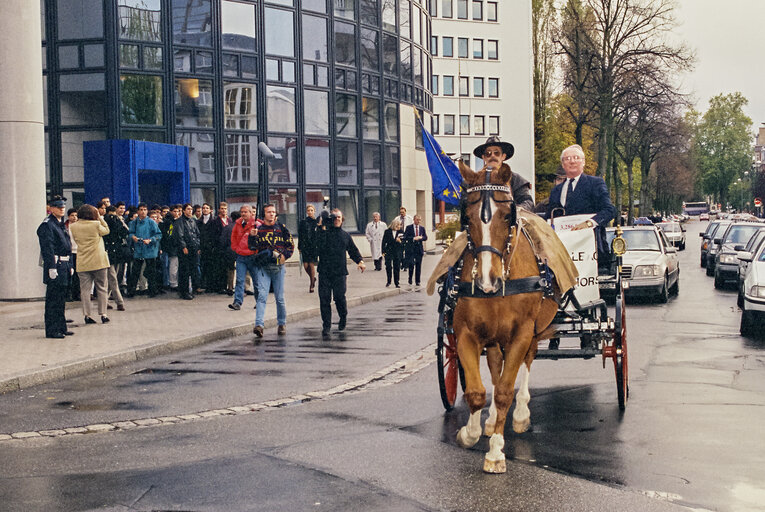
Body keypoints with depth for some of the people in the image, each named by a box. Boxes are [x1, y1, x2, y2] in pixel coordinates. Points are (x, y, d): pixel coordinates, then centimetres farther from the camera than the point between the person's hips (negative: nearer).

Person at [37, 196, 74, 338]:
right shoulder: (47, 225, -11)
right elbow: (47, 248, -18)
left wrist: (70, 266, 20)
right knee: (53, 299, -6)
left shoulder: (61, 224, 19)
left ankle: (61, 327, 22)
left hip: (64, 266, 9)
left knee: (61, 299, 14)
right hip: (55, 265, -9)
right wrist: (52, 268, -23)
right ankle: (52, 330, -3)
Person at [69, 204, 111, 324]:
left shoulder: (73, 227, -1)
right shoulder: (96, 224, -11)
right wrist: (100, 218, 8)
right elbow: (106, 230, 8)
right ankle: (103, 314, 6)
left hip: (83, 263, 2)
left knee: (85, 289, 6)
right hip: (99, 261, -2)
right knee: (101, 288, 7)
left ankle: (87, 315, 3)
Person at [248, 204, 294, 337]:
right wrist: (252, 236, -18)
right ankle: (259, 325, -21)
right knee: (262, 295, -13)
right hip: (262, 267, -1)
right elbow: (253, 247, 0)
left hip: (278, 266, 1)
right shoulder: (258, 229, 7)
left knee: (279, 297, 6)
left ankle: (282, 324, 21)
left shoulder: (282, 228, 6)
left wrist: (284, 256, -8)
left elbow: (290, 245, 9)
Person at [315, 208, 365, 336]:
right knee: (324, 299, -3)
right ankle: (326, 325, 6)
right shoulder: (324, 232, 3)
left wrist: (360, 261, 6)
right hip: (324, 271, -1)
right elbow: (320, 245, -15)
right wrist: (322, 228, -18)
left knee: (339, 297, -4)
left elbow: (353, 250, 23)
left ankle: (343, 317, 24)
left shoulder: (346, 236, 14)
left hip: (340, 272, 1)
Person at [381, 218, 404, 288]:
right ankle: (388, 281, 12)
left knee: (397, 268, 3)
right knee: (388, 266, -6)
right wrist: (383, 251, -1)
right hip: (389, 251, -1)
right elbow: (384, 242, 3)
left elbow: (403, 242, 5)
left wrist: (400, 241, -17)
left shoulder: (401, 232, 3)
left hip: (397, 252, 1)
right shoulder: (387, 231, 0)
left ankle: (396, 283, 11)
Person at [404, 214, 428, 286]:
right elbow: (405, 237, -6)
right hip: (411, 249, -3)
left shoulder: (422, 228, 13)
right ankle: (410, 278, 8)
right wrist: (413, 238, -17)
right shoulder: (409, 228, 2)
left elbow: (425, 237, 10)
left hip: (419, 249, 3)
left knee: (418, 266, 4)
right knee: (411, 264, -12)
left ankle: (417, 281, 11)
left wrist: (420, 238, -10)